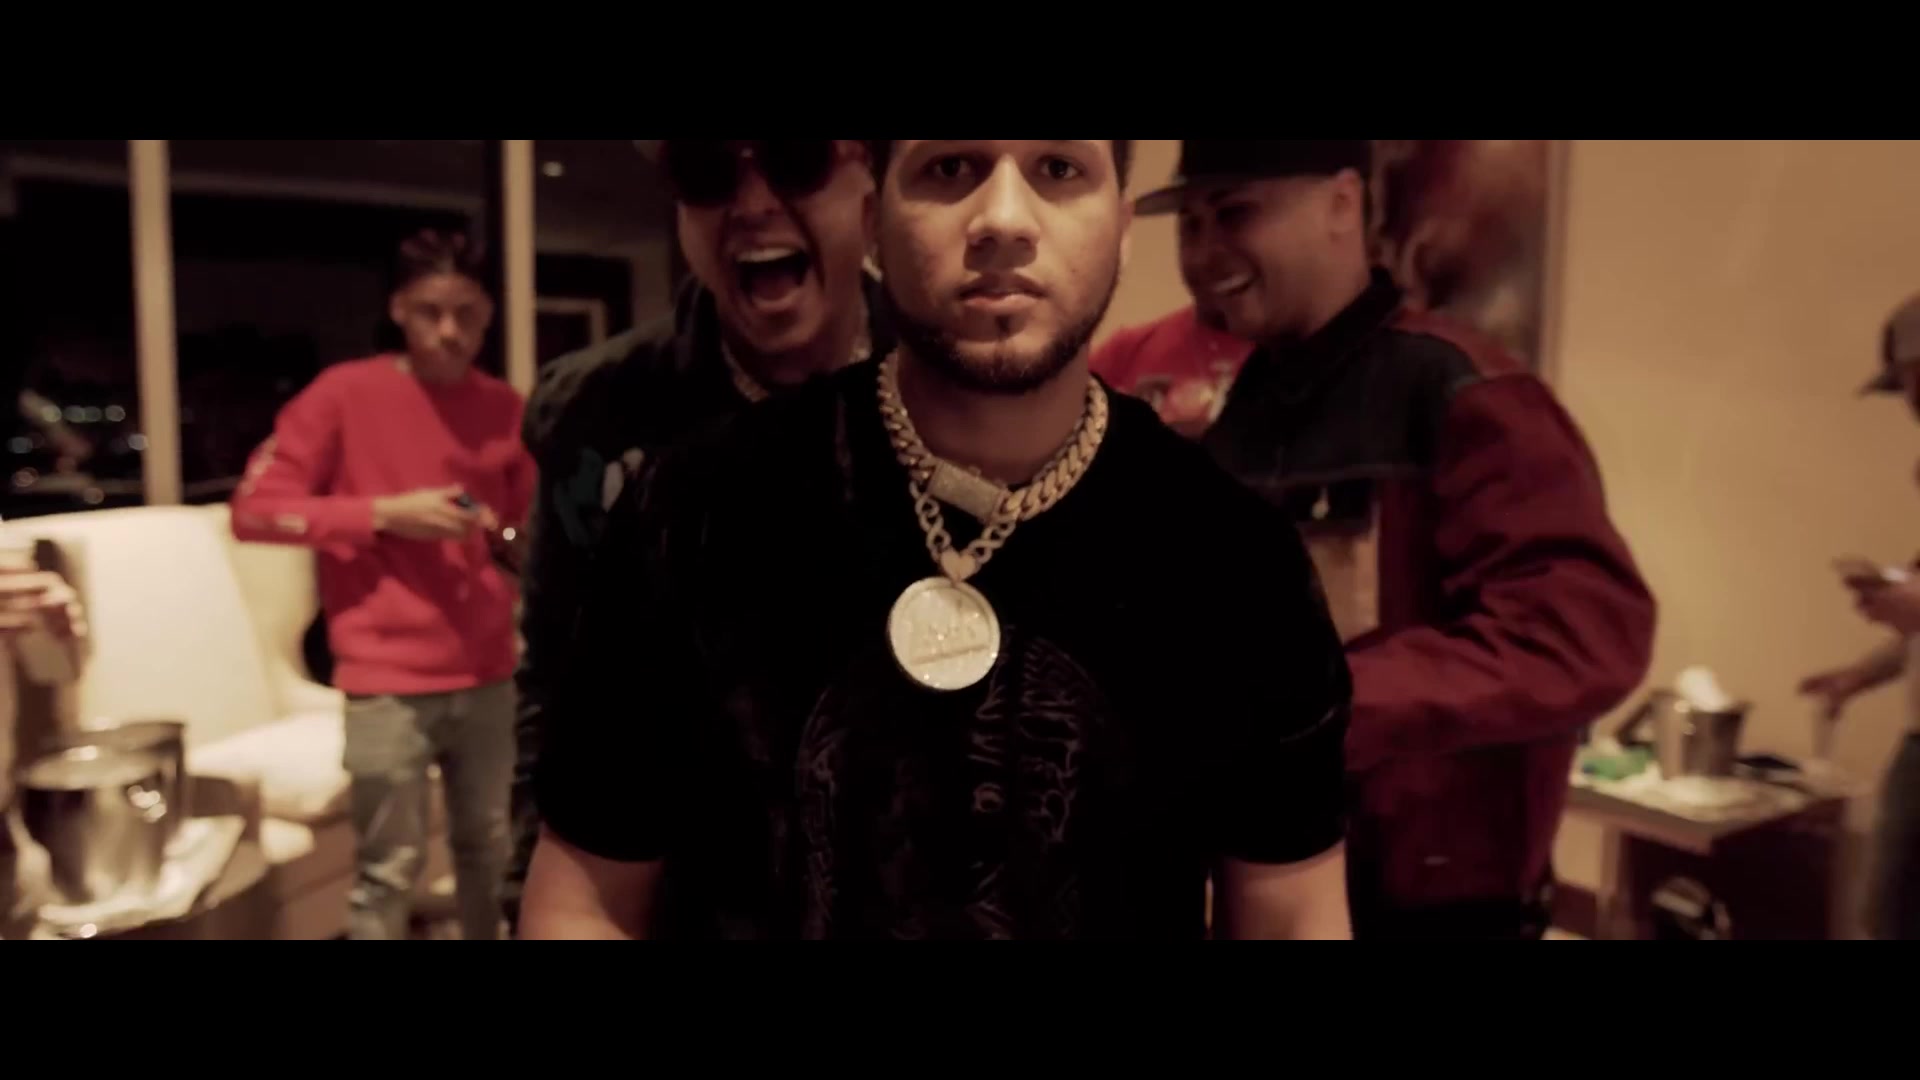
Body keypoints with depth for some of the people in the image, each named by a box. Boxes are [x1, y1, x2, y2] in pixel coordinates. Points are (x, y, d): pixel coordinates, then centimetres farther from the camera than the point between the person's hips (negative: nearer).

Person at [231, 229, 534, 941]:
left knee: (488, 850, 14)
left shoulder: (504, 407, 7)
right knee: (390, 870, 2)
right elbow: (254, 509, -7)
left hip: (488, 676, 4)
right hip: (389, 684, -4)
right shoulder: (346, 392, -5)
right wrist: (383, 512, -16)